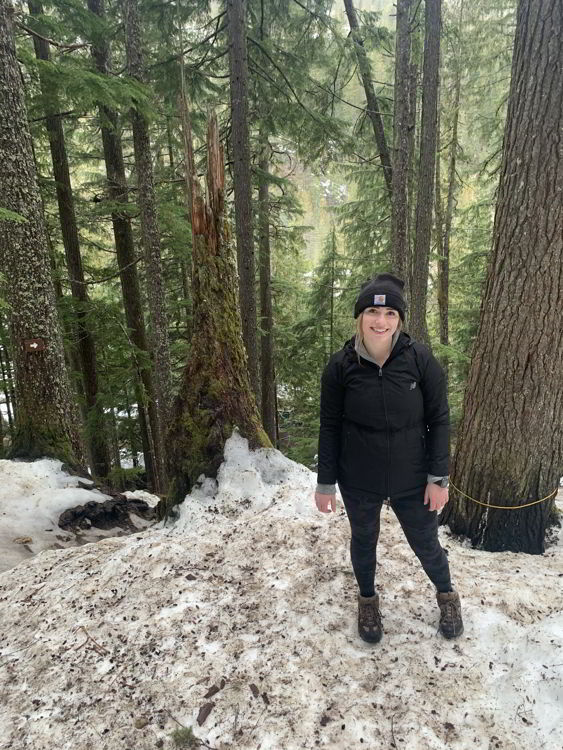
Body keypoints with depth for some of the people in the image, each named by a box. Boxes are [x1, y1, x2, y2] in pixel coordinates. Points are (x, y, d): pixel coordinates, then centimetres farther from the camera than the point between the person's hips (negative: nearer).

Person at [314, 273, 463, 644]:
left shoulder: (421, 359, -13)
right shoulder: (341, 365, -12)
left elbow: (439, 420, -5)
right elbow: (330, 427, -5)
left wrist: (438, 477, -6)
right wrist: (326, 483, -2)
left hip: (411, 479, 0)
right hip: (359, 481, 1)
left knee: (426, 544, 16)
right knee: (364, 541, 19)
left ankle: (447, 594, 48)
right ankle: (368, 600, 48)